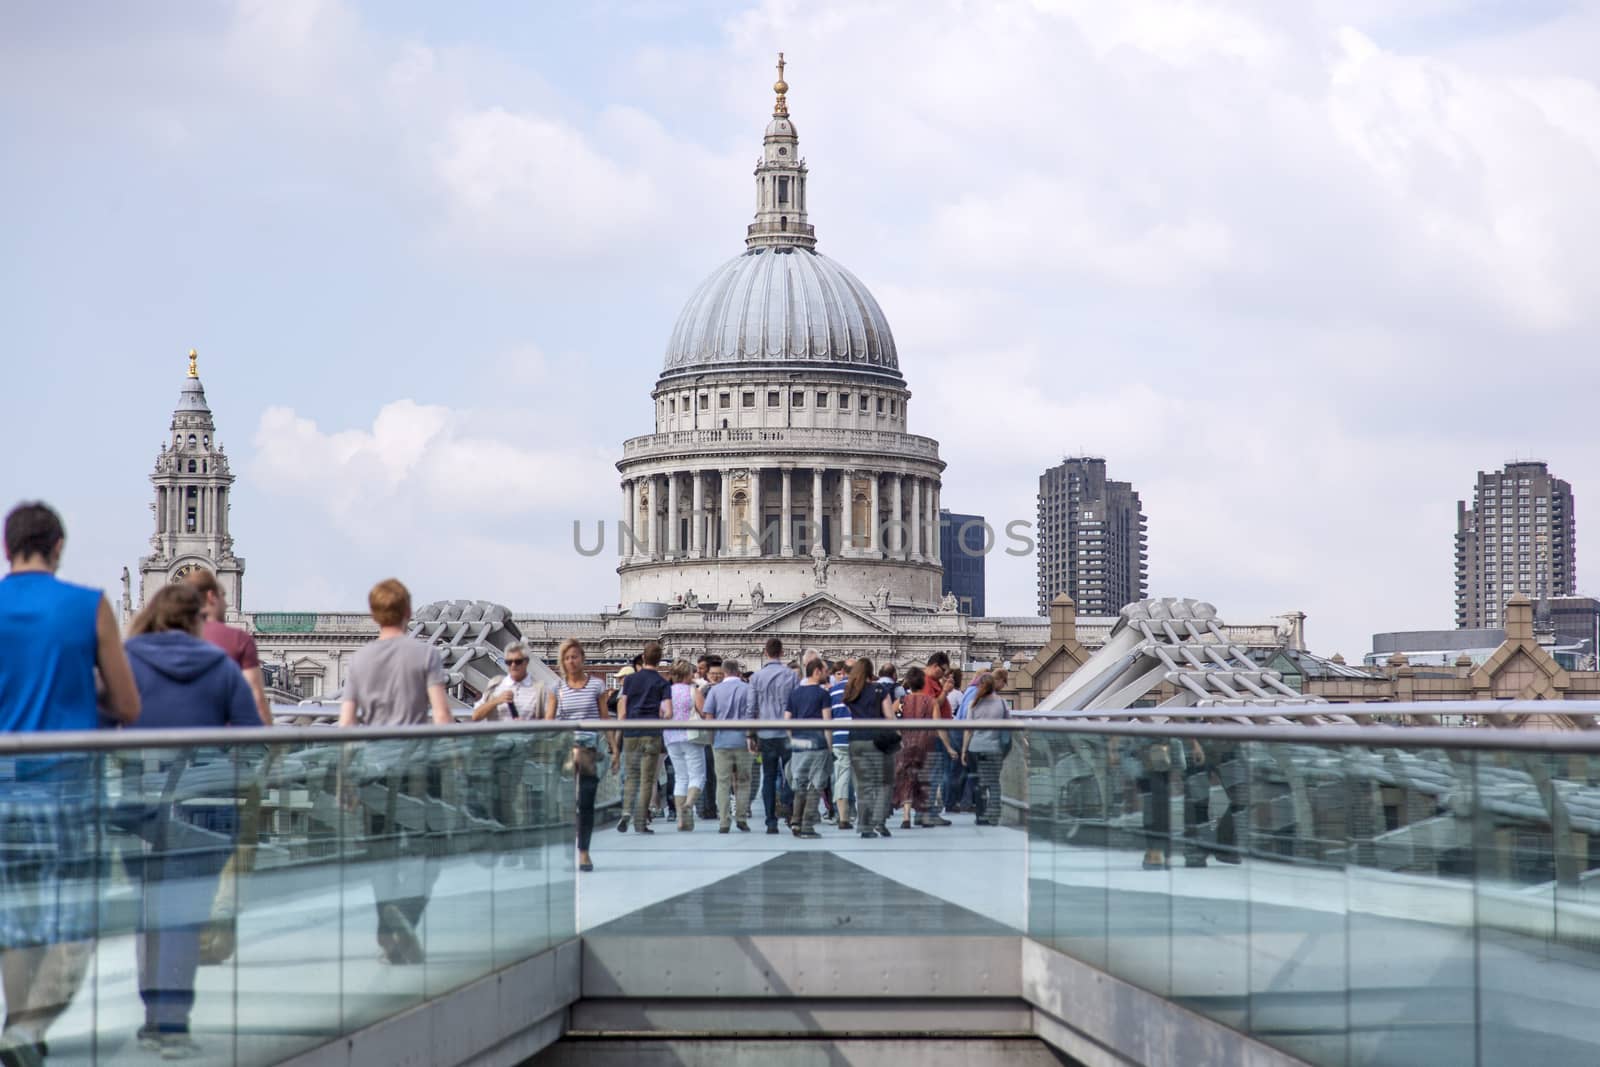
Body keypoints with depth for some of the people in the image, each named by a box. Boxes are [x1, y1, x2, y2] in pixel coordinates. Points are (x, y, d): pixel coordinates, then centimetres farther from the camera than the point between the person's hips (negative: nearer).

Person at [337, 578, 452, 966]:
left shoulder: (359, 659, 8)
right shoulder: (424, 653, -1)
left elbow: (346, 723, 7)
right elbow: (441, 715, -9)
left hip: (373, 759, 3)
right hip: (414, 755, -3)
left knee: (381, 850, 10)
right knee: (421, 847, 0)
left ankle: (390, 931, 5)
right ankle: (406, 920, -19)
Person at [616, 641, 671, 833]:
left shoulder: (630, 679, 6)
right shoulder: (662, 683, 0)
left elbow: (622, 710, 3)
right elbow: (668, 713, -8)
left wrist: (621, 728, 14)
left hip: (631, 734, 2)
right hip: (652, 734, -2)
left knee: (631, 776, 12)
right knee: (647, 779, 2)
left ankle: (626, 811, -9)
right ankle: (640, 823, 0)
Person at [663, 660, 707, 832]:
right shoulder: (693, 691, -8)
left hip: (671, 738, 4)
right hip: (691, 737, -4)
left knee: (680, 777, 10)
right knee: (697, 775, 1)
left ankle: (681, 818, 4)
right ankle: (689, 803, -26)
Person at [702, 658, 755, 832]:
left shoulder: (715, 690, 5)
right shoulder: (747, 689, 2)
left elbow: (708, 717, 4)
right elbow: (752, 715, -1)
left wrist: (711, 740, 14)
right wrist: (753, 738, 7)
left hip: (721, 740, 1)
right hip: (743, 740, -1)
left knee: (723, 782, 2)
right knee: (743, 781, 11)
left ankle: (723, 822, -3)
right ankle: (742, 818, 10)